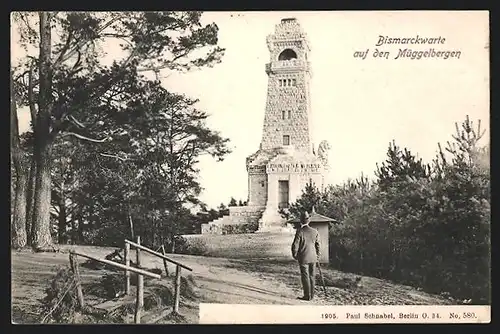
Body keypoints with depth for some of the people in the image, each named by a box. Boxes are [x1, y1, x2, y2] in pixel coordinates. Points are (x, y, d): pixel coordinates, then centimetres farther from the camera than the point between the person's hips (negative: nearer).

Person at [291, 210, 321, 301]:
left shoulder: (300, 231, -16)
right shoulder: (315, 231, -2)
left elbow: (295, 245, -13)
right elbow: (318, 245, 8)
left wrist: (295, 255, 3)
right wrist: (317, 256, 20)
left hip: (303, 258, -4)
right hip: (313, 258, 5)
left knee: (305, 277, 3)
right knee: (312, 276, 13)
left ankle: (307, 296, 7)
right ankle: (311, 295, 21)